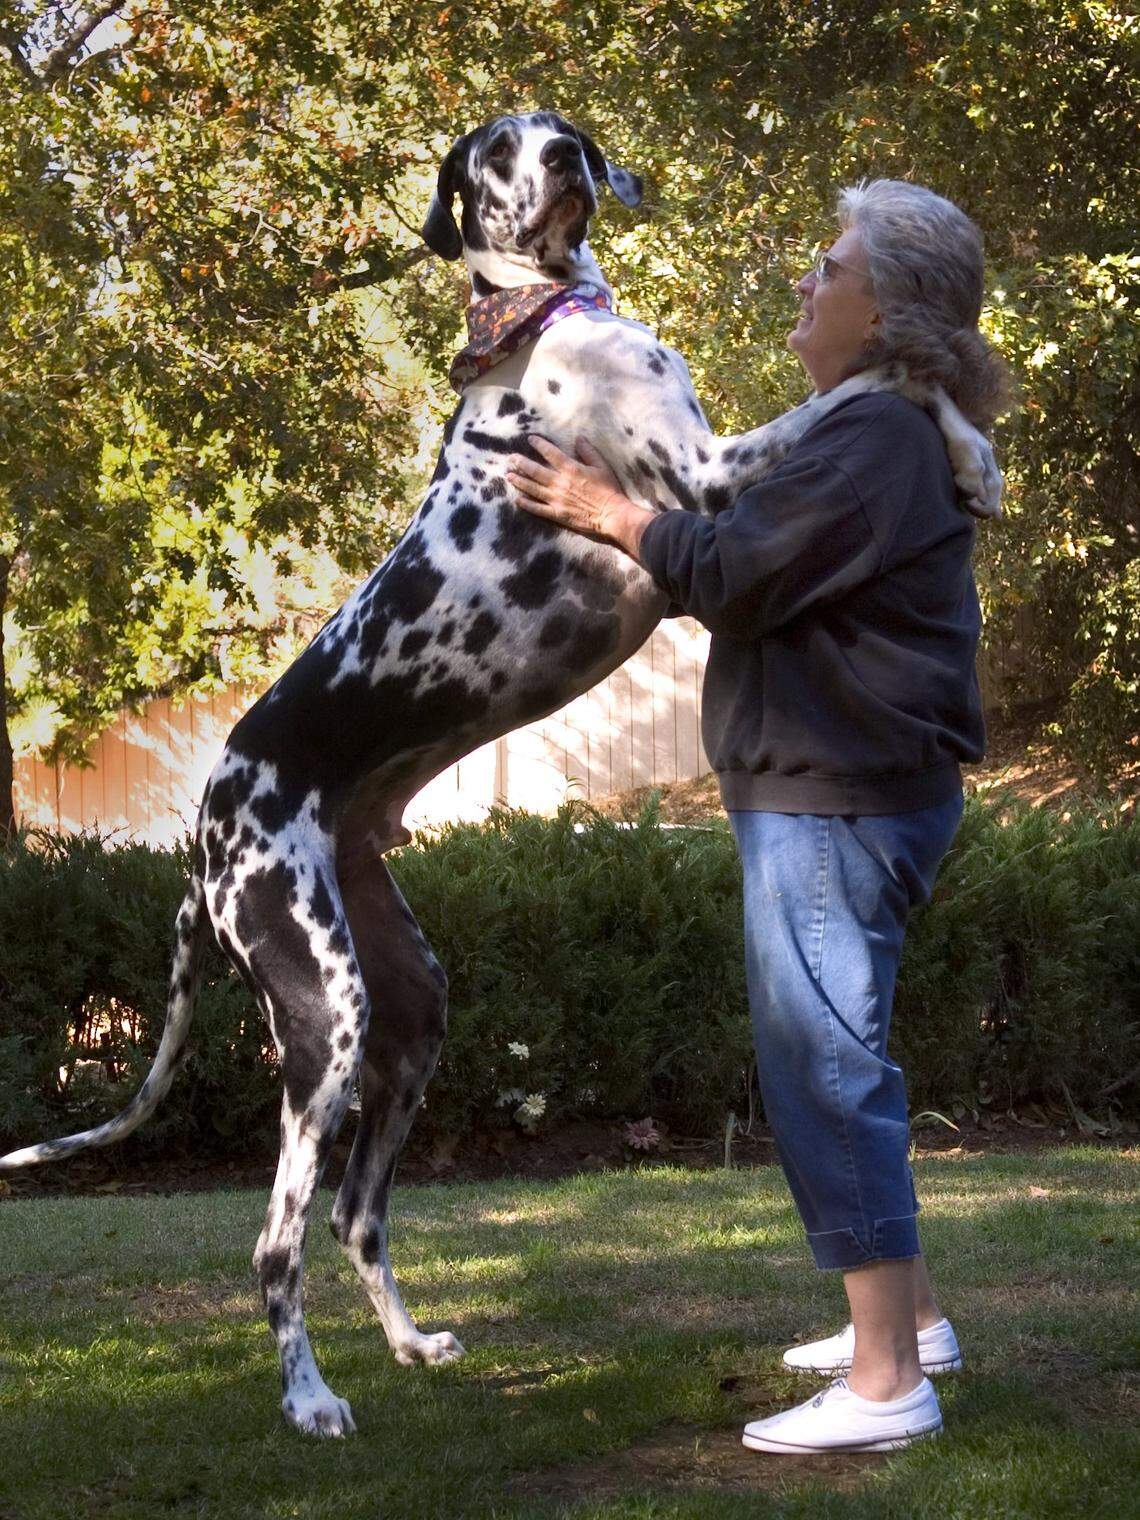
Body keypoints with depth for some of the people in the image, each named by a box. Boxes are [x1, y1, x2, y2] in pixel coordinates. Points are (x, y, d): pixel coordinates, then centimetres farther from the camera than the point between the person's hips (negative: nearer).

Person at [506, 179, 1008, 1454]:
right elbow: (760, 557, 23)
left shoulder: (879, 440, -18)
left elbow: (732, 574, -19)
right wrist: (631, 515, 19)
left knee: (825, 1072, -9)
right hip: (828, 790, 11)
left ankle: (886, 1385, -6)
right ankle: (907, 1321, 29)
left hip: (843, 799, -11)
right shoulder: (869, 430, 17)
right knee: (836, 1063, 19)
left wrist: (609, 511, -6)